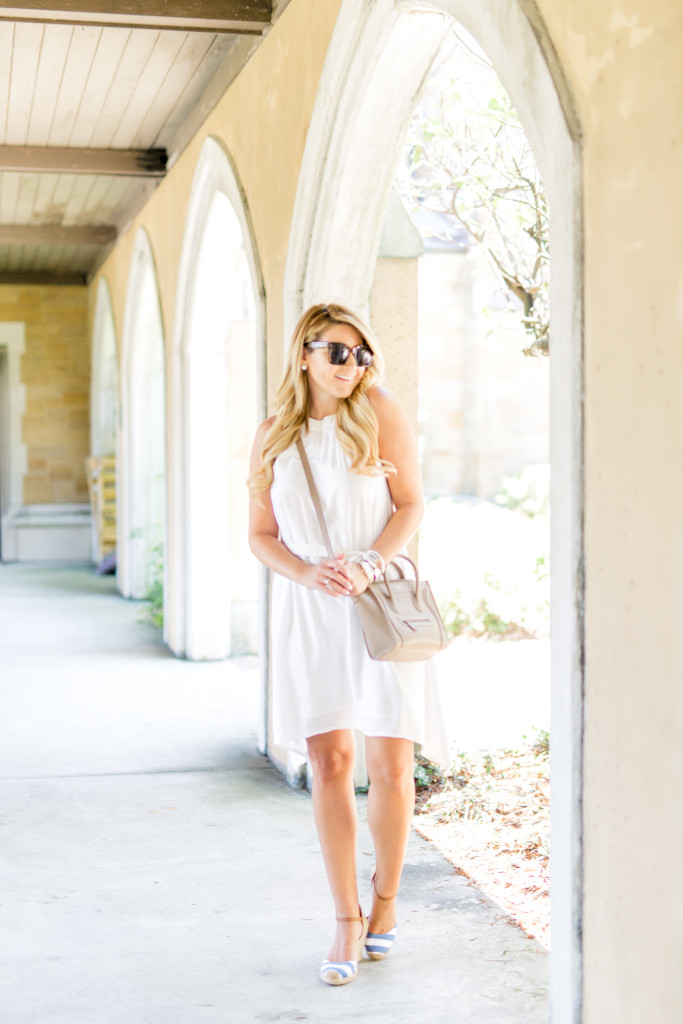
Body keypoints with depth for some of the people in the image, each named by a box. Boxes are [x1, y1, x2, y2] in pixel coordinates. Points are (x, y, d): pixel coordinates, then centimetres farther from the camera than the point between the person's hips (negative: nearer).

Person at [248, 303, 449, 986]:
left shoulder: (379, 413, 0)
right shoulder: (273, 437, 6)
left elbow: (411, 505, -1)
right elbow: (261, 536, 7)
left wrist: (367, 565, -17)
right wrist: (309, 574, -12)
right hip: (308, 610, 2)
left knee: (390, 762, -3)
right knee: (329, 763, -1)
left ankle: (385, 901, 20)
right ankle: (348, 922, 10)